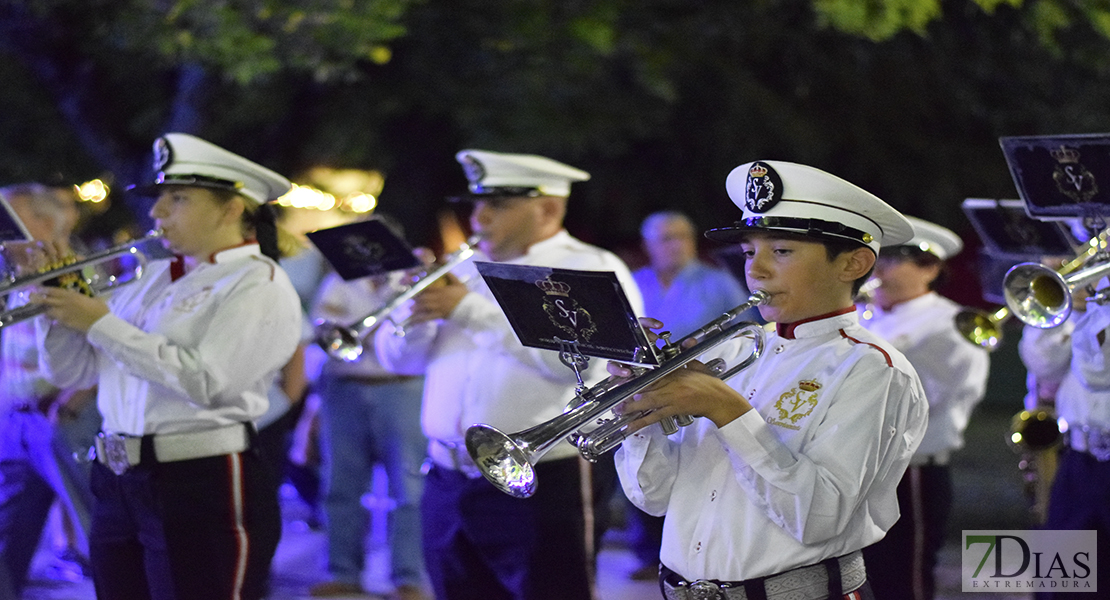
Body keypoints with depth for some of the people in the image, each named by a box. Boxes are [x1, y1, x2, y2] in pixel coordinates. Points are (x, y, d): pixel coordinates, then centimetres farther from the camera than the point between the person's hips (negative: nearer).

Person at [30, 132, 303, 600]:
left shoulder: (258, 285, -6)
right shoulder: (151, 277, 16)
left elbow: (204, 382, -21)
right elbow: (70, 372, 17)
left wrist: (101, 323, -16)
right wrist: (58, 303, -1)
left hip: (203, 489, -7)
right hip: (117, 485, 7)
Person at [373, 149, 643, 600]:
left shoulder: (593, 270, -1)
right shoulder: (467, 271, 18)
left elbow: (570, 358, -19)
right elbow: (399, 357, 18)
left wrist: (467, 309, -16)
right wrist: (418, 307, -4)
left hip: (540, 490, -6)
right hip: (448, 486, 6)